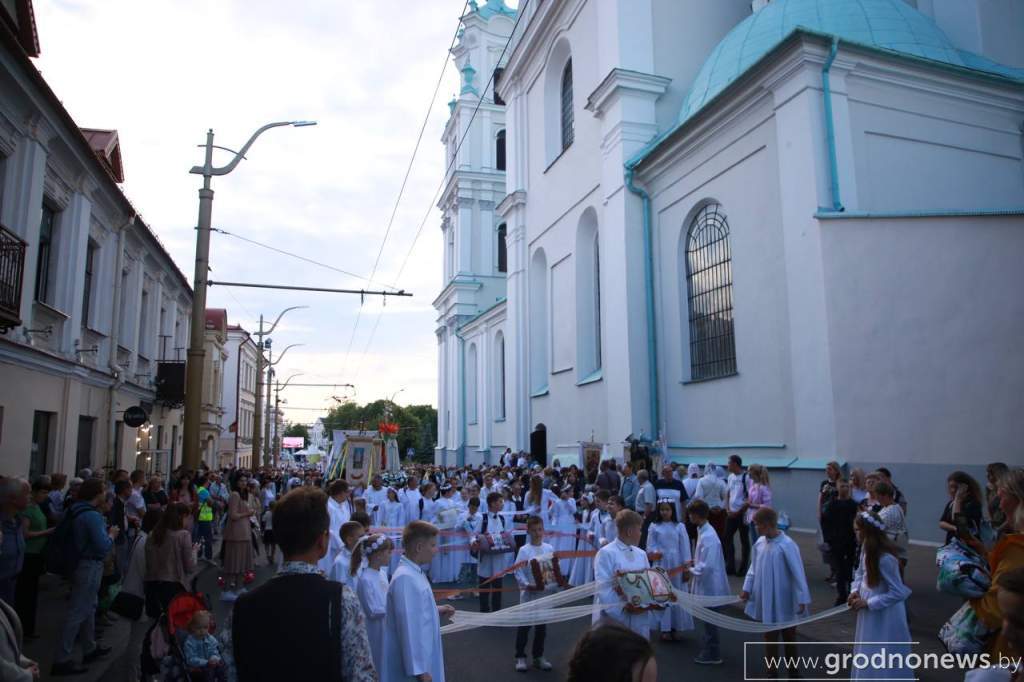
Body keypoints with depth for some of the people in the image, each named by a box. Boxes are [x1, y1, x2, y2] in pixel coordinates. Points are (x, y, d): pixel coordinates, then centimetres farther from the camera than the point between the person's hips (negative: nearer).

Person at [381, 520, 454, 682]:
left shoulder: (414, 572, 5)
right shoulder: (405, 579, -25)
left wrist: (436, 611, 5)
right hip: (413, 664, -9)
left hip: (423, 656, 9)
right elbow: (409, 627, -26)